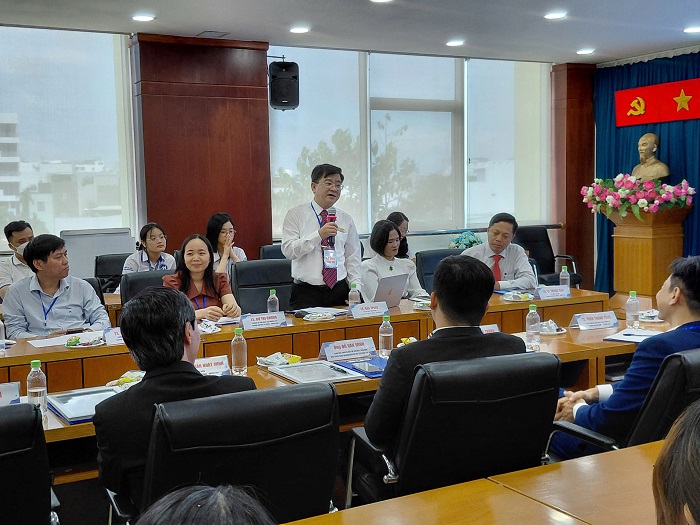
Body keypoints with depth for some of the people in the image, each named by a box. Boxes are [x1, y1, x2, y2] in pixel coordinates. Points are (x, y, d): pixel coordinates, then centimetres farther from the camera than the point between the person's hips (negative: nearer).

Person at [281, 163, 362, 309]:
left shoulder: (346, 220, 13)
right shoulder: (296, 215, 3)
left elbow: (353, 260, 12)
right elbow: (288, 250, -10)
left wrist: (356, 291, -1)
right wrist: (318, 235, -19)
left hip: (340, 292, 3)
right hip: (306, 293, -3)